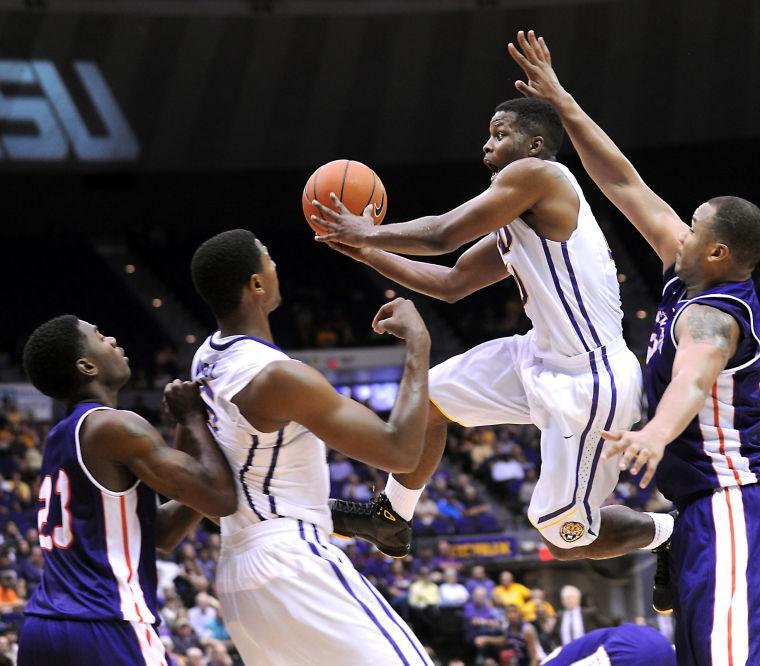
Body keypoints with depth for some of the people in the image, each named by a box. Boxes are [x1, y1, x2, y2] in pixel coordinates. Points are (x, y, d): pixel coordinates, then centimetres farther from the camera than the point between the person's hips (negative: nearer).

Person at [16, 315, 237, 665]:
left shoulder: (59, 439, 19)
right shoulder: (115, 427, -9)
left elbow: (161, 534, 23)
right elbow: (221, 500, -11)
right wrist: (193, 419, 2)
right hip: (103, 634, -9)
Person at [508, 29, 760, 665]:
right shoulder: (687, 276, 11)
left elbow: (693, 379, -41)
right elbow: (625, 185, 15)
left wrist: (656, 433, -61)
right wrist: (563, 104, 16)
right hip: (703, 505, 11)